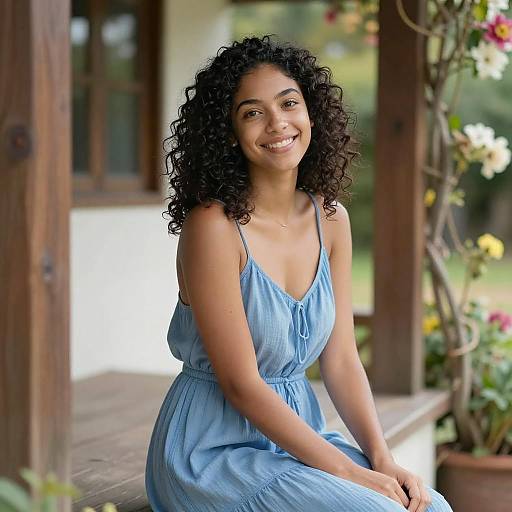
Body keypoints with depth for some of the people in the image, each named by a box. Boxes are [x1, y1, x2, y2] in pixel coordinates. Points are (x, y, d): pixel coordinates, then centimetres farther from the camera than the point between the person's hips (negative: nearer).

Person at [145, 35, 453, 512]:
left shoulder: (331, 220, 3)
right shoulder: (213, 225, -17)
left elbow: (341, 361, 4)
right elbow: (240, 384, -17)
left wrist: (382, 459, -9)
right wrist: (346, 471, -18)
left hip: (295, 430, 6)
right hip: (215, 449, -6)